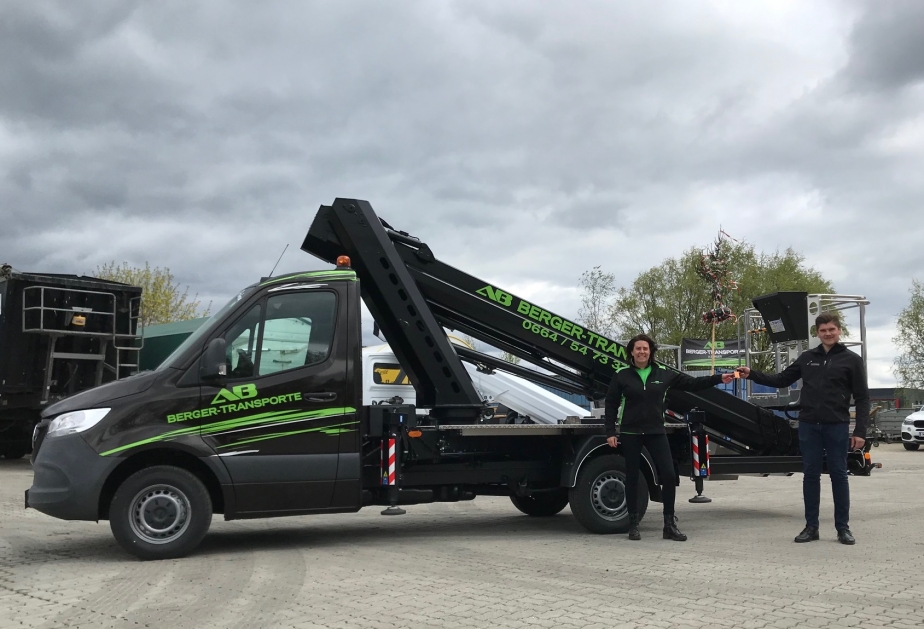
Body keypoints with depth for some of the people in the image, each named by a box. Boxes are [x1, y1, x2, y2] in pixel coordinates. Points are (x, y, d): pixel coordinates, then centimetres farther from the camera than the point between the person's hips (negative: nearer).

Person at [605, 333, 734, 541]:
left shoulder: (664, 374, 3)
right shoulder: (621, 376, -2)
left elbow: (692, 383, 4)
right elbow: (611, 405, 0)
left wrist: (719, 378, -5)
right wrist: (610, 432, -6)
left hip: (656, 432, 2)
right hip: (630, 434, -2)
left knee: (669, 475, -5)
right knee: (632, 478, 5)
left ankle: (670, 524, 7)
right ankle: (633, 525, 17)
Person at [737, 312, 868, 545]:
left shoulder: (852, 360, 1)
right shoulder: (807, 358, 10)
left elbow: (862, 398, -1)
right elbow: (781, 380, 14)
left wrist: (860, 431, -8)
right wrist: (752, 374, 1)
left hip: (837, 426, -3)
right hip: (809, 425, 3)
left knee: (839, 475, 4)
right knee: (810, 475, 6)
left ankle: (843, 527, 13)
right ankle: (811, 526, 13)